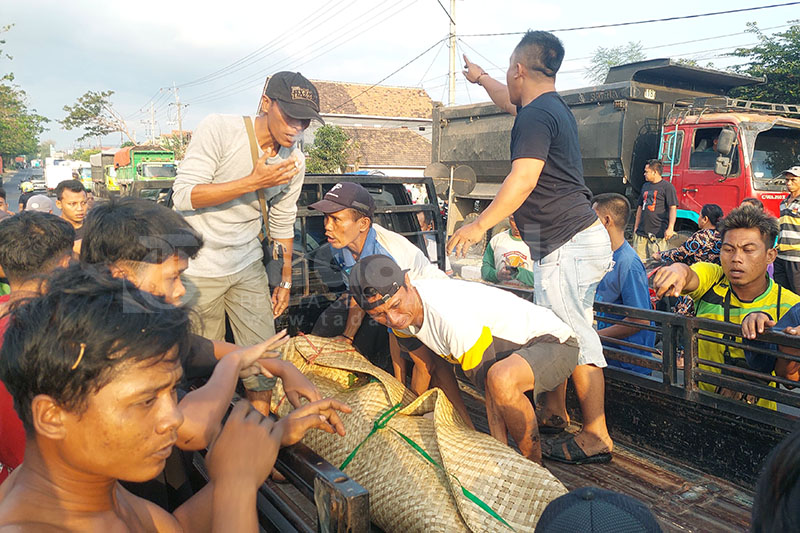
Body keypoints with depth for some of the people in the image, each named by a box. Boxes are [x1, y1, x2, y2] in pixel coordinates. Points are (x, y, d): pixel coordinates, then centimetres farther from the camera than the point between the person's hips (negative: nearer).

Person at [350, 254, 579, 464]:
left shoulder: (453, 317, -34)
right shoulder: (400, 312, -8)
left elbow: (490, 389, -26)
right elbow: (427, 365, 10)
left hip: (555, 343, -9)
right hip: (513, 347, 9)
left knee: (501, 379, -39)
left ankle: (534, 463, -13)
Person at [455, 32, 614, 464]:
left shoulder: (536, 116, -13)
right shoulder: (553, 108, 18)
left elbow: (523, 179, -23)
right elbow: (510, 102, 39)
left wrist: (480, 225, -22)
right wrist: (480, 77, 54)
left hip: (568, 242, -11)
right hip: (571, 242, 11)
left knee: (574, 337, -7)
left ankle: (596, 437, 0)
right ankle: (553, 411, 31)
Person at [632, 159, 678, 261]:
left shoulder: (667, 187, -3)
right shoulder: (645, 186, 18)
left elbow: (673, 208, -8)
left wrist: (670, 228, -17)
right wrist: (636, 227, 18)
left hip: (658, 233, -6)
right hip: (641, 232, 6)